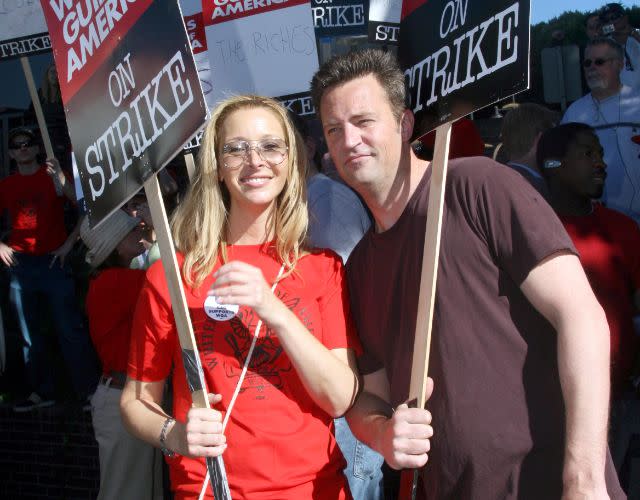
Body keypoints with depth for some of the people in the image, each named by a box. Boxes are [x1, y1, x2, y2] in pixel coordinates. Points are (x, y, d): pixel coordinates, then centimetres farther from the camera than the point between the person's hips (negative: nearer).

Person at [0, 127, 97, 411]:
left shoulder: (53, 175, 3)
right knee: (29, 334, 8)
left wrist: (70, 243, -13)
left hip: (53, 261, -4)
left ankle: (89, 391, -3)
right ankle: (41, 392, 17)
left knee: (71, 330, -7)